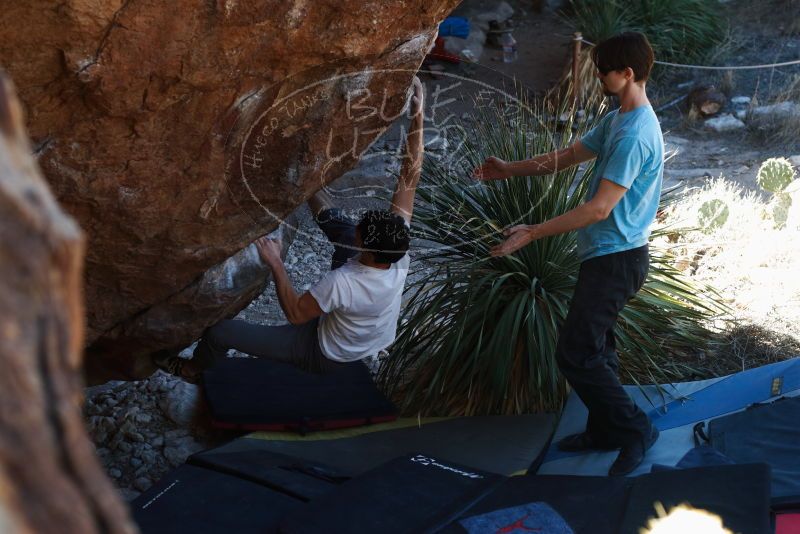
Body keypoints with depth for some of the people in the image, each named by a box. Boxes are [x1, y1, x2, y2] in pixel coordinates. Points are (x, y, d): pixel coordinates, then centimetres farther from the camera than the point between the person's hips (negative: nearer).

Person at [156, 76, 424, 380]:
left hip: (325, 356, -6)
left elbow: (296, 314, -27)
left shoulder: (343, 283, -43)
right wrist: (417, 117, -30)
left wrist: (275, 264, -25)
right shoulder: (399, 257, -27)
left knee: (219, 331, -1)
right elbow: (409, 179, -26)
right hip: (370, 343, 6)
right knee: (341, 229, 3)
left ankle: (195, 370, 31)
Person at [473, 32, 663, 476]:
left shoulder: (635, 133, -23)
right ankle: (605, 431, 29)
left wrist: (532, 233, -21)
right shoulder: (616, 121, 10)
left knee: (575, 354, -8)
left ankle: (634, 429, 4)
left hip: (616, 259, -10)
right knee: (594, 347, 17)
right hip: (605, 256, 10)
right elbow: (567, 157, 21)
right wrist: (510, 170, 18)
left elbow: (599, 209, -26)